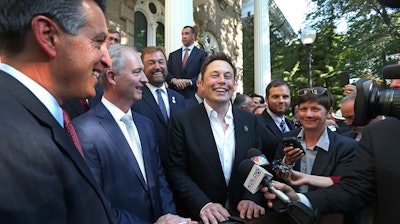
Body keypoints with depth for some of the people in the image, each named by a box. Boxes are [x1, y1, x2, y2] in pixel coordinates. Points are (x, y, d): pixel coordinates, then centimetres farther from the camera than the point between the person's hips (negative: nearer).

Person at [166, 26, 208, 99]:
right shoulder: (173, 55, 15)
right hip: (174, 94, 3)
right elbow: (166, 72, 8)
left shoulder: (201, 54, 4)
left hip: (192, 96, -2)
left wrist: (189, 82, -16)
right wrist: (174, 80, -12)